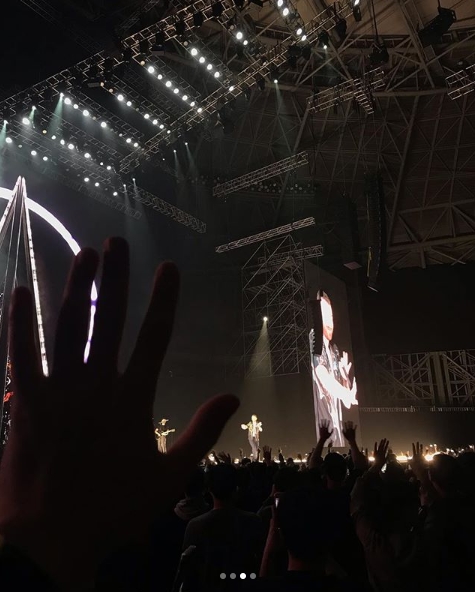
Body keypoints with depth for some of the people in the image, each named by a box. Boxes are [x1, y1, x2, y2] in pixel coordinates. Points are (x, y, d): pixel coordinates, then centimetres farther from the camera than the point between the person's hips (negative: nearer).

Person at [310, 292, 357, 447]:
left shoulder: (334, 349, 13)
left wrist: (345, 377, -4)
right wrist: (348, 395, -30)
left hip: (337, 422, 8)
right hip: (322, 421, -8)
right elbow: (323, 378, -23)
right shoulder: (314, 340, -9)